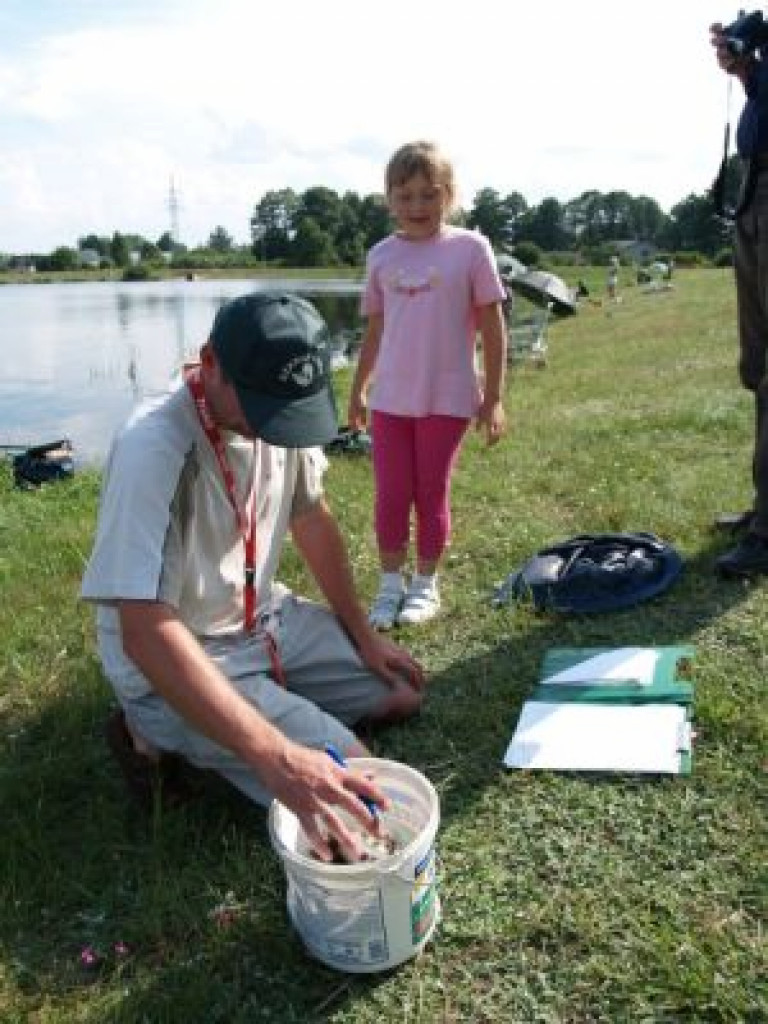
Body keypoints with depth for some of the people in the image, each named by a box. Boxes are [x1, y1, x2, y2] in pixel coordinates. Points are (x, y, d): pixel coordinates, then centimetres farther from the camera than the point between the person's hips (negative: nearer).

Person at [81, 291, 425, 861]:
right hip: (173, 661, -7)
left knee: (403, 691, 11)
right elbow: (146, 632, -37)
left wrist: (362, 633, 9)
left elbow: (311, 518, 8)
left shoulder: (283, 411, -9)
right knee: (348, 781, -17)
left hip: (267, 618, 8)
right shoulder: (153, 449, -31)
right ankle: (169, 726, 3)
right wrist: (275, 757, -44)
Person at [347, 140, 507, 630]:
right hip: (390, 399, 3)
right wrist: (358, 391, 15)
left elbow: (492, 328, -2)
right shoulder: (382, 254, 5)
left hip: (448, 399, -3)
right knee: (390, 496, 6)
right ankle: (391, 585, 21)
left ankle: (426, 585, 23)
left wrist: (493, 398, -5)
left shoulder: (470, 247, -4)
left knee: (431, 495, 8)